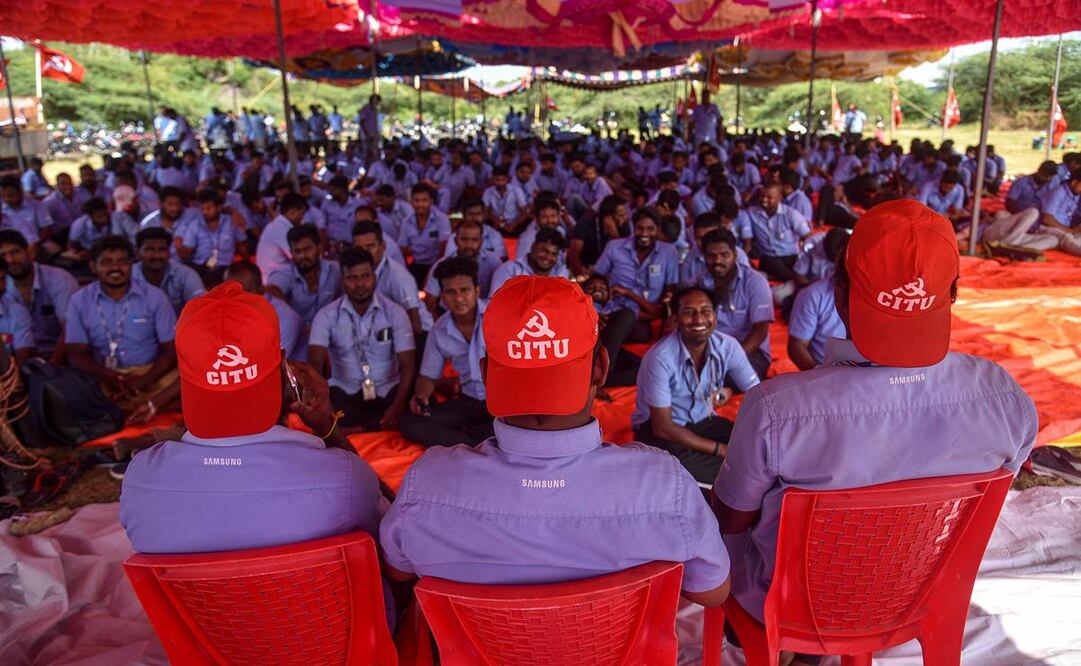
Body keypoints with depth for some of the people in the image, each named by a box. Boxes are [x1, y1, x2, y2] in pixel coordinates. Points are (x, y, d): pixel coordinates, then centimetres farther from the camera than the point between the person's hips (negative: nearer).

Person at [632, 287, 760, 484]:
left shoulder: (728, 346, -12)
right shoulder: (660, 357, -26)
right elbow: (663, 427, -23)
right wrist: (721, 450, -23)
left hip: (703, 421, 5)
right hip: (658, 429, -5)